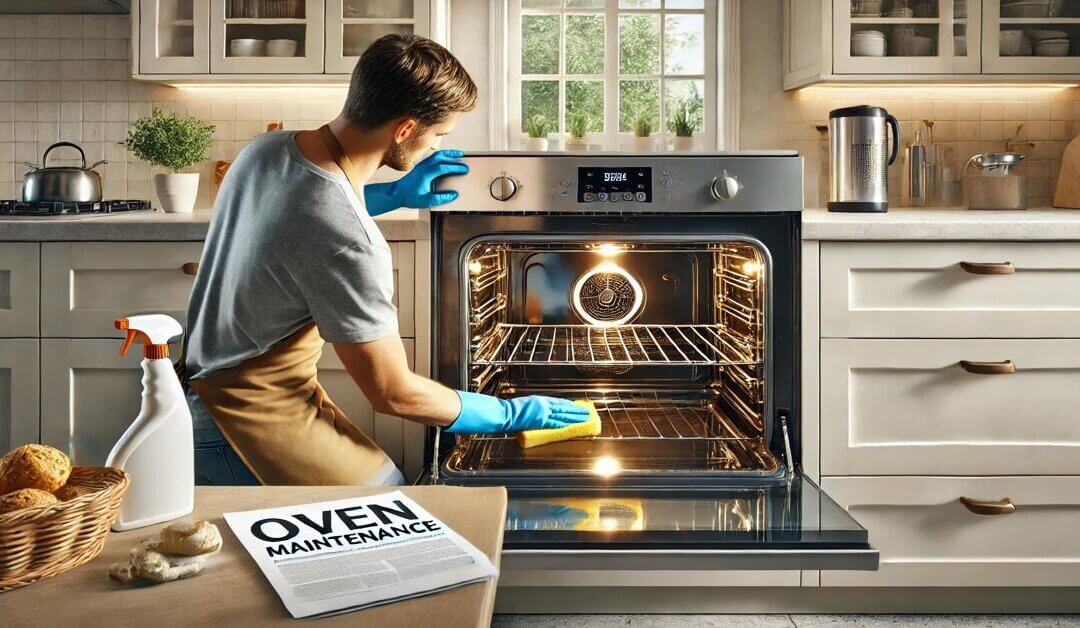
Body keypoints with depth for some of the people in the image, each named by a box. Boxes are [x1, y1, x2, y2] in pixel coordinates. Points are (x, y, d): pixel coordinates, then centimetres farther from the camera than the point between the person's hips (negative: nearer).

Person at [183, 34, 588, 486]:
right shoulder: (344, 244, -32)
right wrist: (511, 414, -9)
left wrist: (395, 195, 18)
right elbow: (394, 394, -21)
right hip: (249, 417, -9)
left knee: (384, 482, 15)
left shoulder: (268, 148, -6)